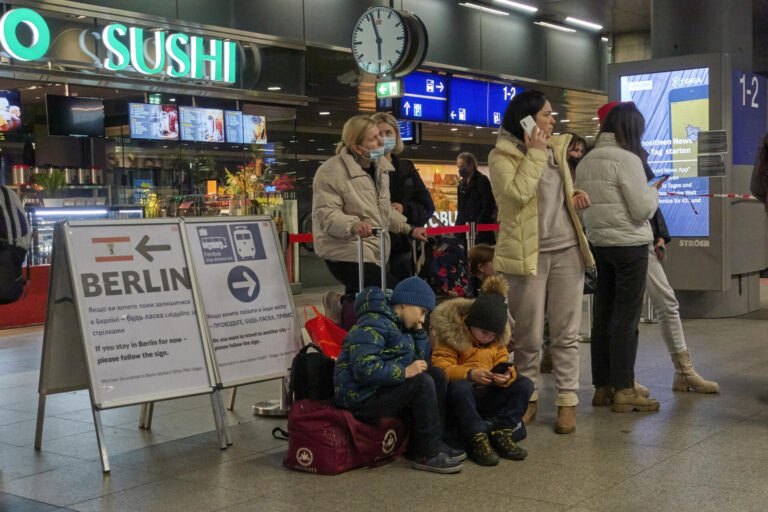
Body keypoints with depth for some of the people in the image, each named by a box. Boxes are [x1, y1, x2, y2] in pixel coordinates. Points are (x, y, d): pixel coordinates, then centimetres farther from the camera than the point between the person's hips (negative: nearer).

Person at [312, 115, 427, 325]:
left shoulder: (379, 166, 13)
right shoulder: (331, 172, -14)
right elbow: (326, 214, -20)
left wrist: (408, 228, 25)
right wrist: (354, 225, -37)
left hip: (374, 251, 9)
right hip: (346, 254, -9)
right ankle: (342, 303, -5)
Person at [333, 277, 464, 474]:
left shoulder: (398, 325, 16)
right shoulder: (373, 325, -16)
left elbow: (421, 362, 18)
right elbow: (363, 369, -28)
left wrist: (418, 330, 7)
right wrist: (404, 371, -24)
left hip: (381, 391, 10)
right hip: (361, 399, -10)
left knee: (437, 376, 6)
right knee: (422, 382, -24)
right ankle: (427, 453, -16)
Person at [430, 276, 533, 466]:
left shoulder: (497, 343, 13)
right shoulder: (451, 337, -7)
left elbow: (505, 367, 7)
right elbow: (440, 368, -17)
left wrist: (507, 376, -19)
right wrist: (469, 374, -31)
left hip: (489, 397, 6)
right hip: (462, 396, -6)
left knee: (525, 384, -13)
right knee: (460, 386, -40)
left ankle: (501, 435, -23)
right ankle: (477, 440, -38)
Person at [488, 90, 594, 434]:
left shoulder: (556, 149, 15)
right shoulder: (502, 156, -4)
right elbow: (517, 192, -22)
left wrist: (577, 195, 7)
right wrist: (535, 153, -14)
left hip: (566, 250, 5)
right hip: (528, 254, -5)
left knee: (566, 332, 4)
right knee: (528, 335, 4)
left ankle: (567, 402, 10)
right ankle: (528, 399, 18)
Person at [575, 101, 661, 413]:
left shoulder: (585, 162, 7)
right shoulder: (627, 159, -14)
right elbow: (643, 209, -14)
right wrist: (654, 191, 4)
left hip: (598, 244, 7)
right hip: (629, 245, -7)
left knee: (603, 315, 11)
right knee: (626, 318, -2)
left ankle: (602, 386, 17)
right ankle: (624, 390, 1)